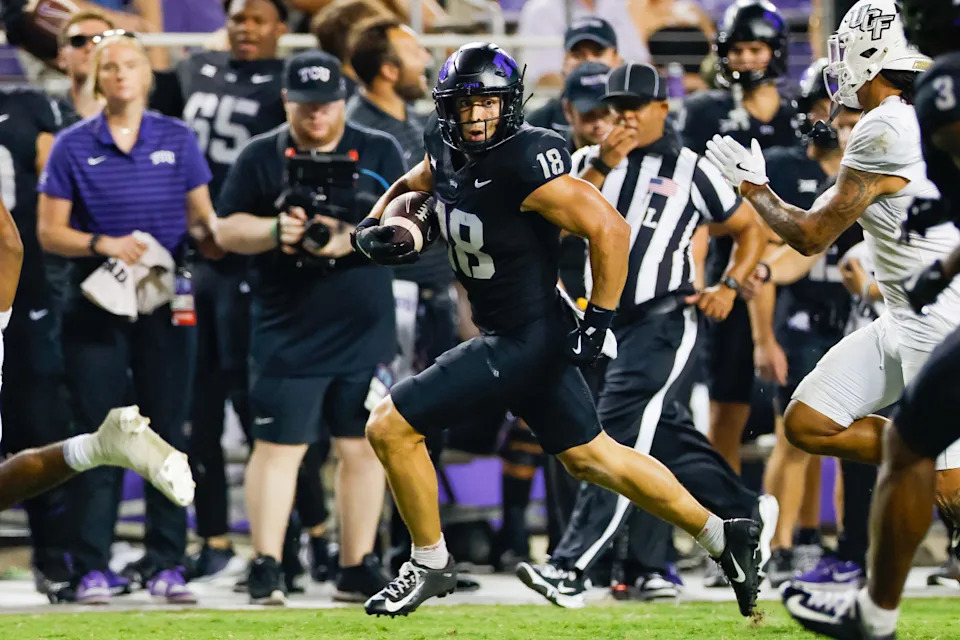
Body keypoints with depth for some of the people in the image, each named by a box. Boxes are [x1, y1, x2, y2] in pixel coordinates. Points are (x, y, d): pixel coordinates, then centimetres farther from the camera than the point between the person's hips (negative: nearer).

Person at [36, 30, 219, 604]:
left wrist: (215, 235, -14)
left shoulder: (178, 140, 7)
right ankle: (92, 568, 0)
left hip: (165, 305, 1)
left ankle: (166, 564, 7)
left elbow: (202, 219, 8)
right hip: (96, 305, -1)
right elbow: (49, 232, 1)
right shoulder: (73, 147, 3)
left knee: (169, 433, 2)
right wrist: (102, 245, -15)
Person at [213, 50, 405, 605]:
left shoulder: (380, 153, 6)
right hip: (286, 332, -2)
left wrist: (349, 240, -17)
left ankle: (358, 568, 11)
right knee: (278, 448, -5)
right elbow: (227, 229, 4)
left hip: (365, 331, 2)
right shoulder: (261, 157, 5)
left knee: (363, 448, 4)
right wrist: (275, 230, -16)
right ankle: (266, 568, -2)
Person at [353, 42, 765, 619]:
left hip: (527, 341, -9)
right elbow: (409, 187, 23)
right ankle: (723, 536, 28)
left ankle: (431, 564, 11)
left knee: (391, 427, -7)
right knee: (590, 456, 19)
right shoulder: (448, 148, 0)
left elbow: (610, 230, -25)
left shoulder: (524, 164, -25)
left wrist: (598, 322, -21)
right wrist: (373, 228, 3)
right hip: (505, 333, 9)